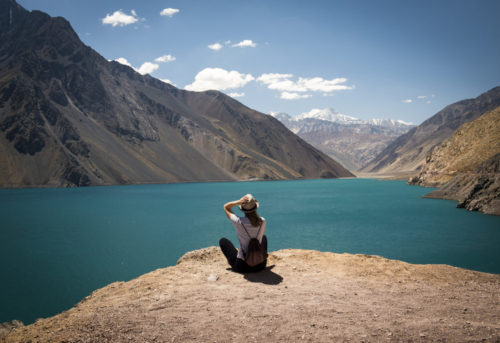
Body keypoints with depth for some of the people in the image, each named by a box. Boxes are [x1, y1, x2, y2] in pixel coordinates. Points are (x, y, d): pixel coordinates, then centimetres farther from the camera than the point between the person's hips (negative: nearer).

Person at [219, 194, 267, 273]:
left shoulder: (239, 222, -20)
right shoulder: (262, 221, -11)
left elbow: (226, 207, -2)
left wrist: (239, 201, -18)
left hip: (242, 266, -3)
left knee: (222, 241, 21)